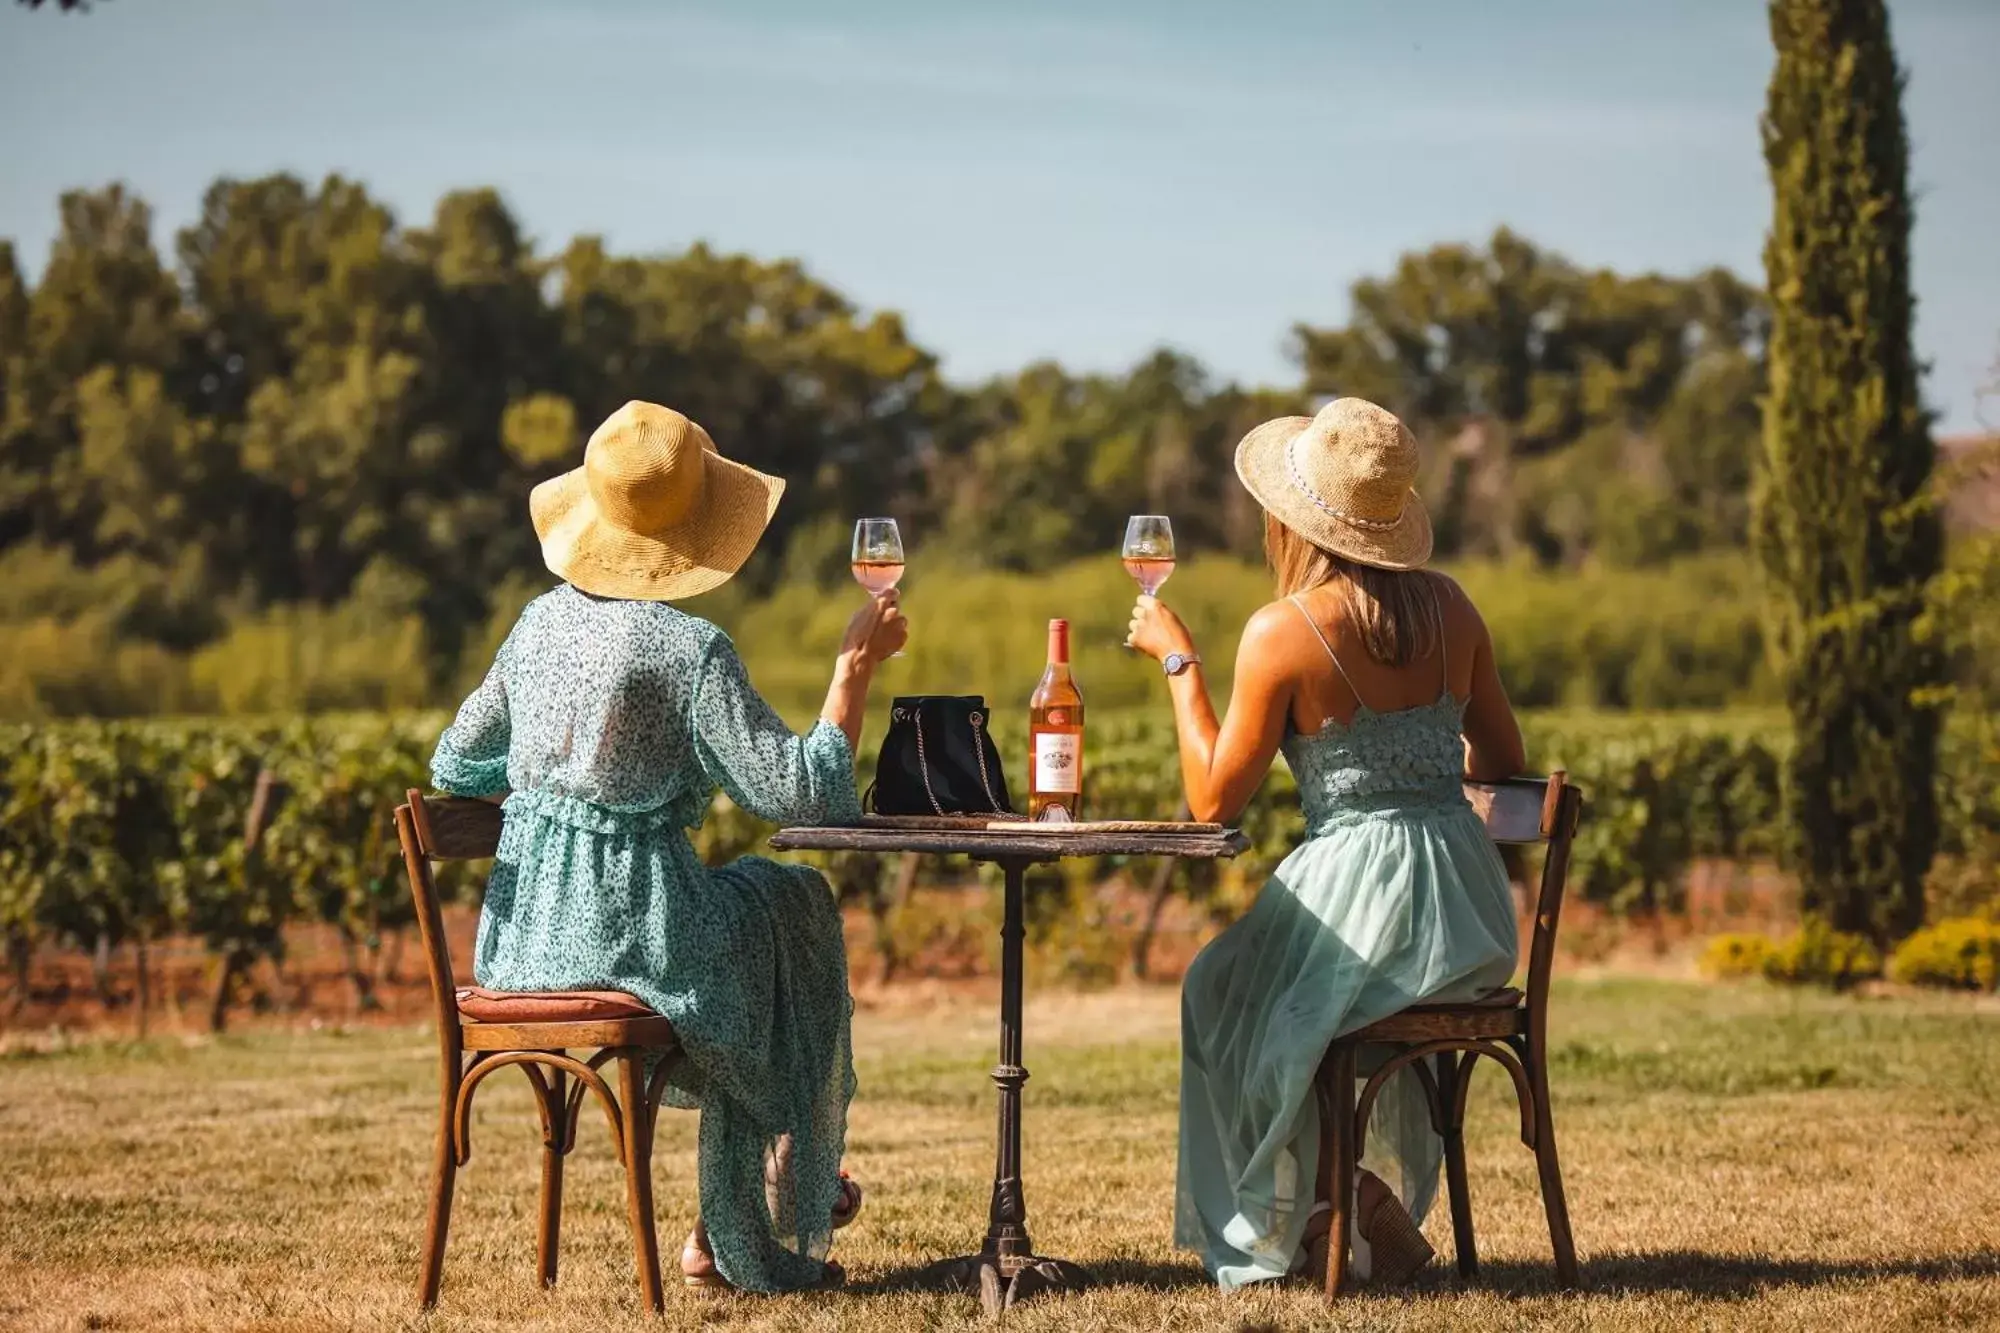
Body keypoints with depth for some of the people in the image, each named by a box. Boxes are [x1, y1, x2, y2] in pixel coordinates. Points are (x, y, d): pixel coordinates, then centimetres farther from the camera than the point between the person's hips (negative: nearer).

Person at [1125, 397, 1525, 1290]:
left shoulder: (1281, 634, -13)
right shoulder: (1448, 606, 3)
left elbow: (1214, 800, -5)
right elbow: (1503, 761, 14)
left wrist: (1179, 663, 3)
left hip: (1356, 890, -6)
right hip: (1469, 909, 6)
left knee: (1222, 996, 25)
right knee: (1392, 1002, 38)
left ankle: (1292, 1226, 27)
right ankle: (1384, 1206, 39)